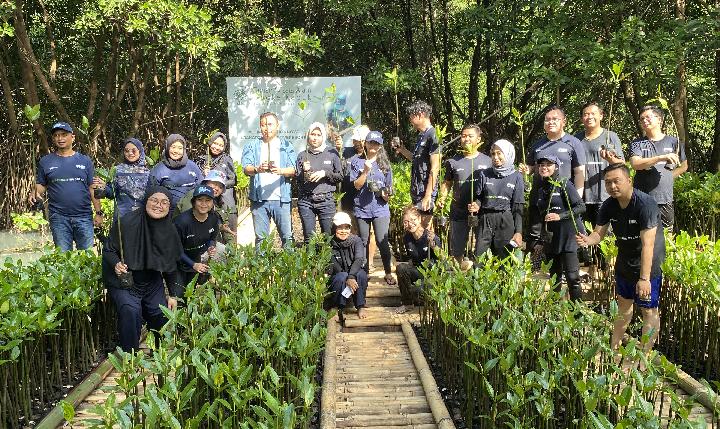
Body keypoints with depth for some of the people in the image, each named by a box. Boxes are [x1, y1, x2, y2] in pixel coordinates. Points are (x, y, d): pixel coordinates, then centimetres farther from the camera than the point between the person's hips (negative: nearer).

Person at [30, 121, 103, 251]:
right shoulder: (45, 162, 9)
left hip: (84, 217, 0)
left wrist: (99, 213, 1)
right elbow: (41, 185, 12)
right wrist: (35, 192, -12)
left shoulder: (85, 161, 8)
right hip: (59, 217, 0)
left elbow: (93, 189, 7)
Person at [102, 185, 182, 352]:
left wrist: (173, 295, 8)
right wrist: (116, 265, -32)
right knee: (130, 311, -28)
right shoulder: (126, 222, -20)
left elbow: (170, 266, 7)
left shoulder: (169, 231, -4)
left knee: (162, 317, -2)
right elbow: (108, 251, -11)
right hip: (123, 283, -5)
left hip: (153, 284, 5)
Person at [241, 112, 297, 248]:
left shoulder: (286, 146, 11)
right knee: (260, 237, 4)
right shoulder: (252, 146, 11)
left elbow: (293, 170, 1)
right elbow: (246, 168, -1)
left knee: (287, 236, -1)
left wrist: (281, 171, -21)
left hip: (281, 198, 0)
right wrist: (257, 169, -24)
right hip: (259, 199, 0)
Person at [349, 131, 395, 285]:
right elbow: (357, 185, -2)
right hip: (362, 208, 0)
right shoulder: (357, 162, 5)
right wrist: (366, 171, -14)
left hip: (380, 208, 0)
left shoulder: (384, 164, 9)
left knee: (382, 241, -8)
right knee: (363, 242, 8)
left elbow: (389, 187, 12)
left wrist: (386, 194, -9)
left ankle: (388, 273, 4)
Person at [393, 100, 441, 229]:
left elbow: (435, 168, -18)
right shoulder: (422, 136, 14)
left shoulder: (431, 136, -14)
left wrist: (428, 196, -21)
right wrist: (401, 149, 14)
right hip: (417, 191, 9)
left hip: (425, 192, -9)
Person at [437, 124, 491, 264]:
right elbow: (447, 183, 14)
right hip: (458, 213, 2)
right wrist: (442, 198, -4)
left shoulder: (487, 161, 4)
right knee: (456, 250, 9)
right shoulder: (453, 162, 8)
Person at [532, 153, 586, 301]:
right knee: (554, 277, 12)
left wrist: (560, 216, -20)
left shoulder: (564, 184, -6)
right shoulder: (540, 188, 12)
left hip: (568, 236, -6)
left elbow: (581, 207, -10)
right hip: (550, 238, 6)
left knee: (572, 277, -9)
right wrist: (539, 240, 19)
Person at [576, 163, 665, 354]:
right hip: (624, 263, 7)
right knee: (624, 303, 21)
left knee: (649, 311, 1)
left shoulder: (645, 204, -27)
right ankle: (614, 347, 34)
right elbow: (599, 232, -2)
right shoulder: (609, 205, -6)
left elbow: (647, 244, -31)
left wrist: (644, 278, -35)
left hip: (648, 265, -7)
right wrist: (587, 240, -27)